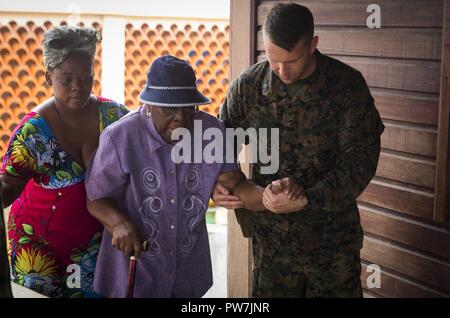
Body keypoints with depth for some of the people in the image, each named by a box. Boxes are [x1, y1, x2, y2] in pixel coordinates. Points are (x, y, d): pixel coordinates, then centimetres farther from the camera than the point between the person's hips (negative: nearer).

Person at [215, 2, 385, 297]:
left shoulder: (347, 85, -11)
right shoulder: (247, 86, -4)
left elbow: (361, 159, -14)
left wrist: (306, 200, -25)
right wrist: (215, 184, -13)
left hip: (332, 237, -1)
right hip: (270, 238, 2)